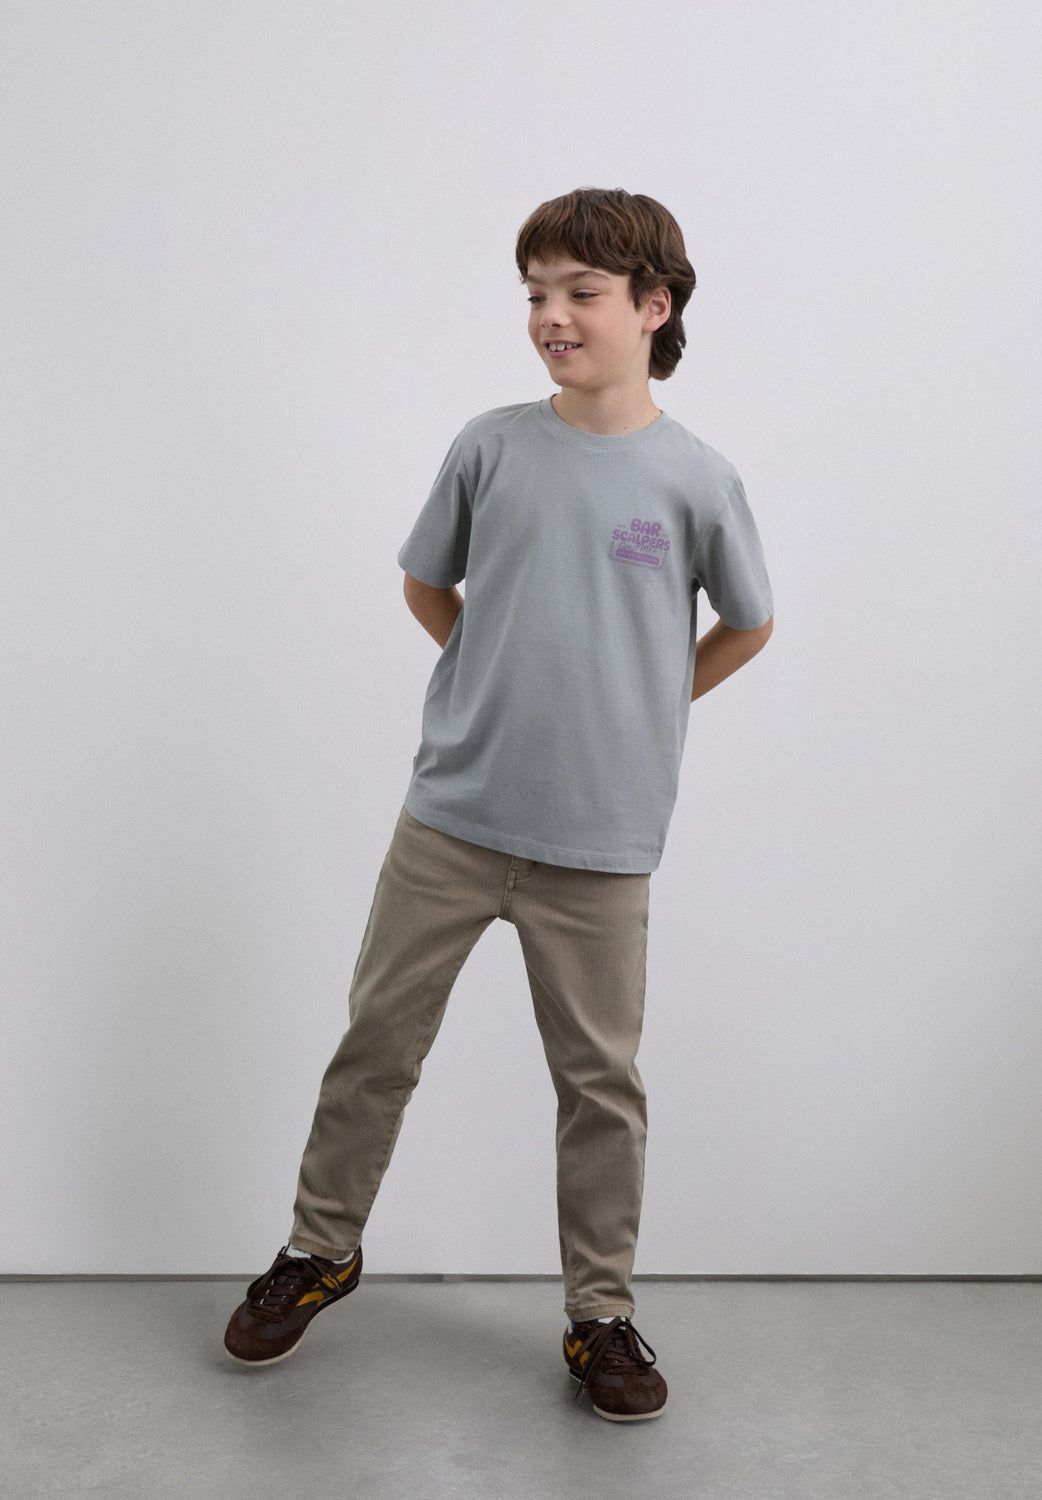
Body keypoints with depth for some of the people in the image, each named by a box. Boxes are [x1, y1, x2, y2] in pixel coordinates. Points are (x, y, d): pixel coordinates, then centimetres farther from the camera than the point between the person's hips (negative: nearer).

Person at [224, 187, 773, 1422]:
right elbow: (426, 586, 14)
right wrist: (504, 687, 9)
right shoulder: (492, 446, 0)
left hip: (599, 841, -1)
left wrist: (634, 710, 9)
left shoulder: (694, 476, -3)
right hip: (450, 814, 2)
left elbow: (745, 626, 12)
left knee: (599, 1080, 9)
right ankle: (321, 1249, 34)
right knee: (377, 1040, 12)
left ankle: (600, 1315, 27)